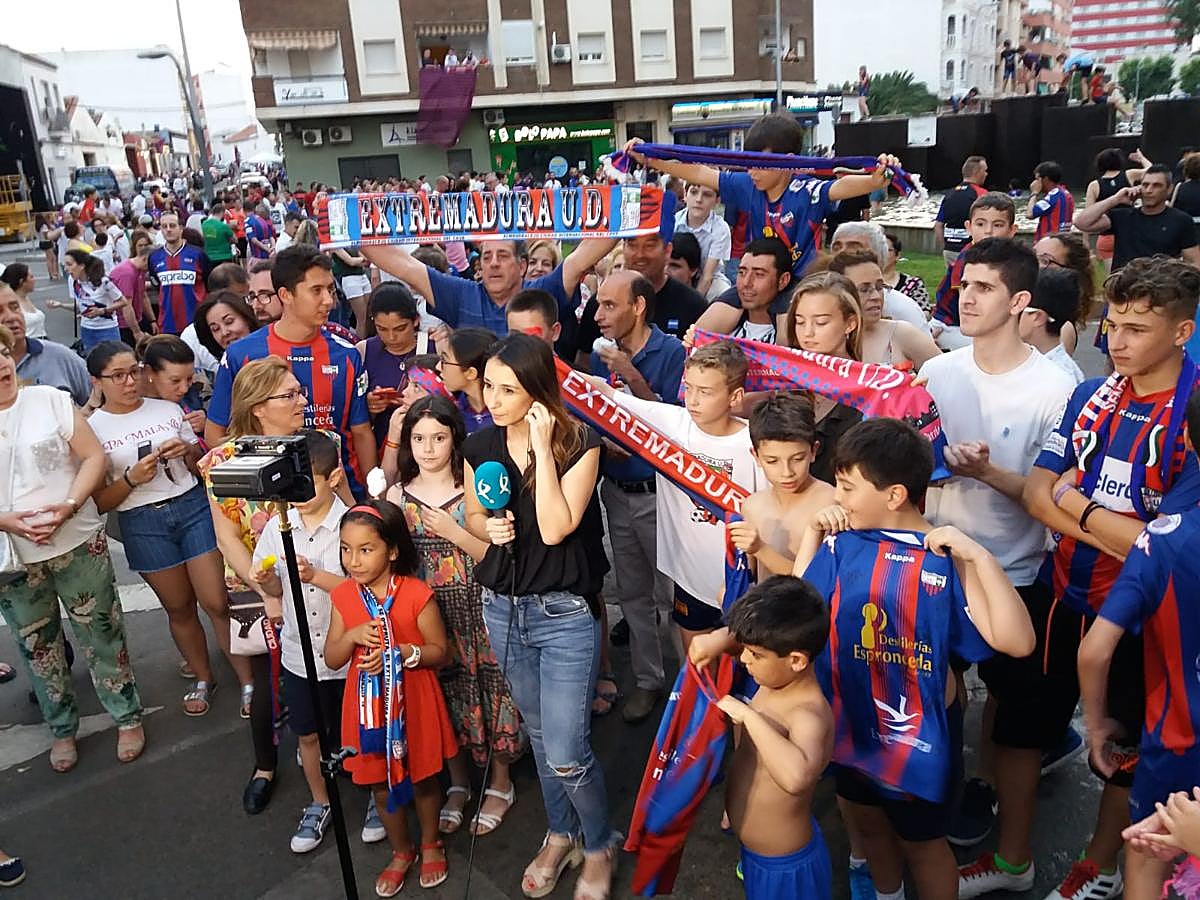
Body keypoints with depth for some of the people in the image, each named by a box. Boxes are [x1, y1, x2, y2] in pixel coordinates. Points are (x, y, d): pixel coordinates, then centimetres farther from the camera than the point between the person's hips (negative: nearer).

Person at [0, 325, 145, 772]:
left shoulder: (50, 400, -4)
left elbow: (94, 456, -5)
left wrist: (70, 506, -18)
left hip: (78, 545, -1)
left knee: (101, 634, 7)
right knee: (38, 645, 15)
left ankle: (127, 718, 24)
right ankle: (61, 729, 33)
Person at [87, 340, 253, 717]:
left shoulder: (168, 409, 4)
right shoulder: (92, 429, -2)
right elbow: (99, 502, -1)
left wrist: (189, 452, -7)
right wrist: (132, 478, -18)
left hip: (193, 506, 1)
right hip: (142, 524, 0)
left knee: (217, 602, -3)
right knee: (179, 608, 12)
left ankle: (248, 683, 10)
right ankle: (203, 679, 32)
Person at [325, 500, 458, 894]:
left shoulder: (416, 594, -17)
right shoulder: (343, 597, -5)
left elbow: (441, 651, -12)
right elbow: (331, 659, -1)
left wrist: (400, 652, -28)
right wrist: (353, 636, -21)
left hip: (413, 704, -3)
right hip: (370, 707, 3)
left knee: (423, 779, 16)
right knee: (381, 785, 17)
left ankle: (430, 843, 42)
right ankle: (401, 851, 41)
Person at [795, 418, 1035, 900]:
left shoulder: (946, 559, -22)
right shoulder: (844, 540, -9)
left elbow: (1017, 642, -30)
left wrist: (980, 556, -36)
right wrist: (812, 533, -9)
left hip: (917, 729, -5)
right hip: (852, 717, 6)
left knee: (920, 839, 18)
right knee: (867, 822, 29)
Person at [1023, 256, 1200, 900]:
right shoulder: (1090, 398, -1)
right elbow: (1036, 494, -8)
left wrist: (1077, 505, -12)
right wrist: (1116, 533, -21)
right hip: (1065, 594, 5)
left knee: (1122, 746, 16)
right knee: (1030, 721, 16)